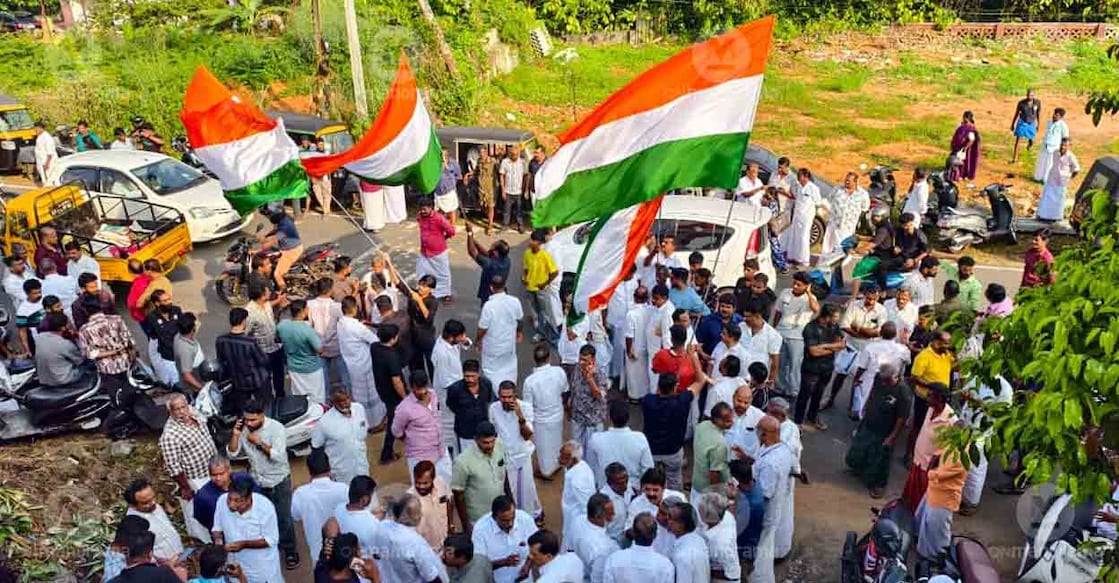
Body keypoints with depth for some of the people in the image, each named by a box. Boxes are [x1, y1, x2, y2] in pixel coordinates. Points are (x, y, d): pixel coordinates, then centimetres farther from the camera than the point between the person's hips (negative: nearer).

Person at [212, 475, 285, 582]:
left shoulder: (265, 507, -29)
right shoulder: (222, 501, -21)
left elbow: (271, 540, -21)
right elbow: (217, 527, -4)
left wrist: (244, 544, -30)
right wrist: (218, 539, -24)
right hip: (235, 563, 3)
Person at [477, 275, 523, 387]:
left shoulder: (489, 305, -28)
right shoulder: (515, 302, -14)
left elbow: (483, 328, -20)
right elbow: (519, 319, 3)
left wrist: (478, 340, 0)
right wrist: (518, 332, 24)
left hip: (493, 346, -4)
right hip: (509, 343, 4)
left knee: (492, 372, 14)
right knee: (509, 369, 24)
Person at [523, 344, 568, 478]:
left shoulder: (530, 381, -31)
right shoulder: (559, 372, -22)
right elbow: (564, 391, -3)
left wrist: (524, 391, -1)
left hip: (540, 420, -3)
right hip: (558, 415, 3)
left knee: (543, 446, 22)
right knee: (557, 441, 30)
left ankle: (546, 471, 43)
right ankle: (557, 464, 53)